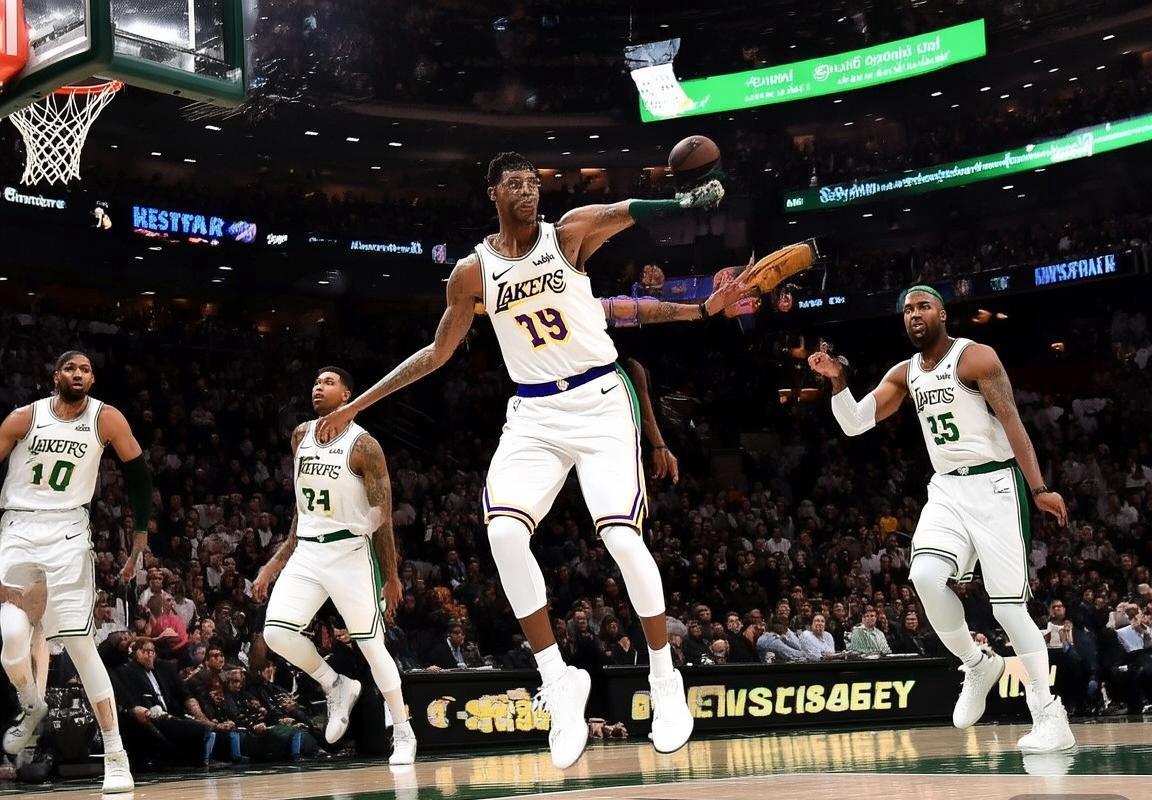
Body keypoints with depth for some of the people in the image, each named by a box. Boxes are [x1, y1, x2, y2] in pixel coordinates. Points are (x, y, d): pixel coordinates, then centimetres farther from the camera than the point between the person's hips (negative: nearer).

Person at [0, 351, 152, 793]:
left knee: (79, 642, -8)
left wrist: (141, 534, 0)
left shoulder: (106, 419, -2)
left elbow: (138, 474, 6)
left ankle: (116, 757, -6)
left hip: (67, 533, -1)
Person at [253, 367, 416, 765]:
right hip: (307, 552, 5)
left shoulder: (363, 446, -11)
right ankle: (337, 687, 11)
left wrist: (391, 577, -5)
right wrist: (276, 562, 14)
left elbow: (382, 515, -8)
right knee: (276, 632, -12)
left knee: (371, 645, -1)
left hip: (351, 553, -5)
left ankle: (404, 733, 14)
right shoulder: (300, 436, 8)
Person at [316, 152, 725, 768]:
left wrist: (687, 200, -42)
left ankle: (665, 681, 3)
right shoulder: (473, 271, 5)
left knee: (622, 537, -16)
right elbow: (436, 353, 14)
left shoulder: (570, 231, -3)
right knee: (503, 531, -20)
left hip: (598, 401, -3)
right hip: (534, 413, 3)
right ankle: (559, 682, -9)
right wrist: (355, 404, 13)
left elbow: (634, 211, -19)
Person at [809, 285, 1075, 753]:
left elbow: (1012, 421, -12)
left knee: (1008, 603, -9)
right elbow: (854, 424, 8)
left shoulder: (975, 358, -7)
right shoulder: (904, 374, 11)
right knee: (926, 576, -22)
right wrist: (837, 381, -11)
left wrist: (1038, 489, -19)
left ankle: (1050, 714, 2)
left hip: (993, 485, -5)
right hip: (946, 489, 5)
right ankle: (977, 665, 2)